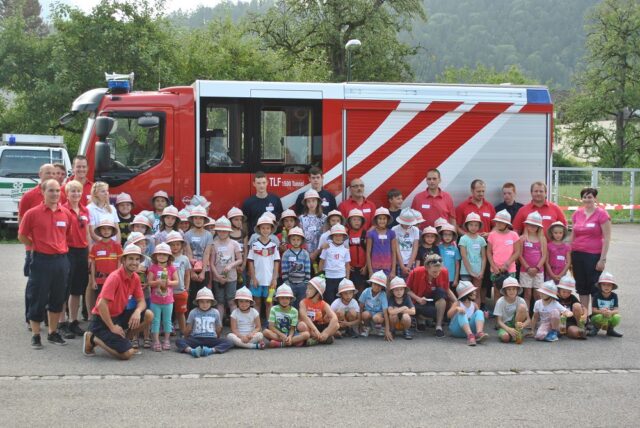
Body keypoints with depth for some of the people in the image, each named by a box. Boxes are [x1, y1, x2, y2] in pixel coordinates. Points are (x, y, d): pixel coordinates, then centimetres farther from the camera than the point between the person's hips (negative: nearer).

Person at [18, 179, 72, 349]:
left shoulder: (66, 213, 4)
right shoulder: (33, 213, -7)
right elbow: (22, 236, 2)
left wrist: (61, 246, 12)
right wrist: (38, 246, 2)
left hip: (61, 260, 4)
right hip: (41, 261, -4)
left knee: (58, 298, 12)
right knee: (38, 298, 1)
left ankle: (53, 333, 25)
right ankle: (35, 335, 11)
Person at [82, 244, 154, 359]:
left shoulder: (135, 278, 3)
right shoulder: (115, 277, -22)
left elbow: (141, 301, 7)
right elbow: (101, 304, -27)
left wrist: (137, 311, -18)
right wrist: (112, 327, -21)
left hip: (119, 316, 8)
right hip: (103, 320, -8)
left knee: (148, 315, -8)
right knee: (127, 353, -19)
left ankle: (122, 339, 7)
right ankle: (92, 339, -1)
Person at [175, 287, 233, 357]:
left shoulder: (215, 312, 7)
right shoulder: (193, 312, 5)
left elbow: (218, 329, 14)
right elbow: (188, 329, 11)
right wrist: (186, 339, 11)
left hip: (211, 339, 1)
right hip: (196, 339, 0)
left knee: (229, 343, -27)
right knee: (179, 341, -28)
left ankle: (210, 350, -49)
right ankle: (192, 351, -55)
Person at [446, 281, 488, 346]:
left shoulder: (474, 305, 11)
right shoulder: (458, 303, -2)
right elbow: (449, 315, -16)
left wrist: (484, 316, -7)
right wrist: (456, 309, -34)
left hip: (470, 328, 4)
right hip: (457, 330, -4)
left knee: (479, 312, -15)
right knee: (461, 313, -30)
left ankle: (479, 333, -43)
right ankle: (470, 335, -53)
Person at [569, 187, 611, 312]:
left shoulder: (601, 214, -5)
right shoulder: (577, 214, 10)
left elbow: (607, 238, -7)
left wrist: (603, 259, -12)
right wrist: (569, 257, 14)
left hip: (594, 255, -5)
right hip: (577, 255, 5)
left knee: (595, 287, -4)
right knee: (581, 287, 9)